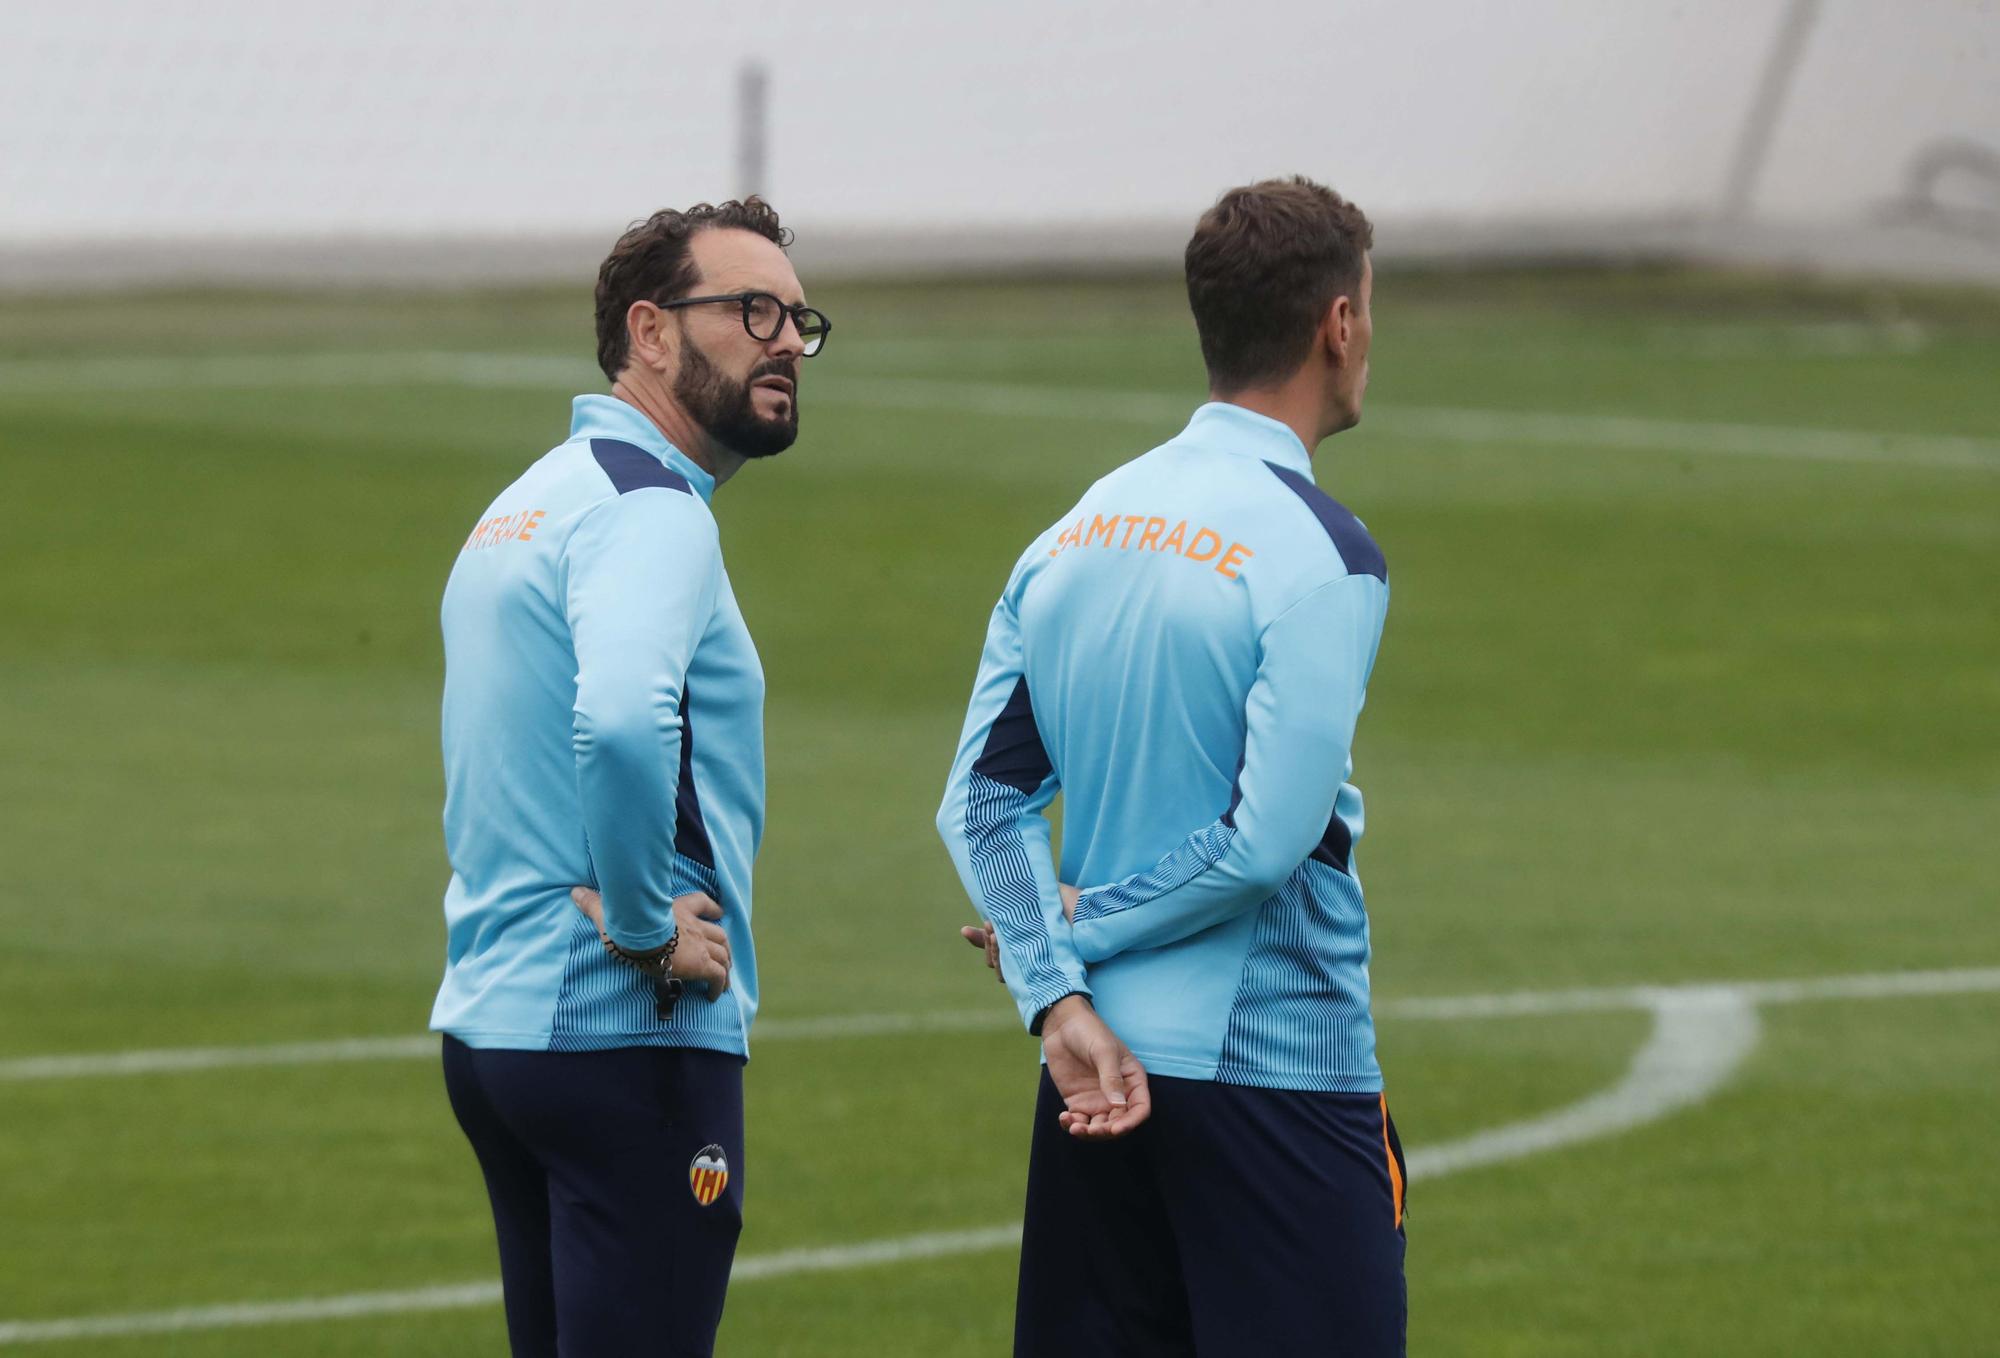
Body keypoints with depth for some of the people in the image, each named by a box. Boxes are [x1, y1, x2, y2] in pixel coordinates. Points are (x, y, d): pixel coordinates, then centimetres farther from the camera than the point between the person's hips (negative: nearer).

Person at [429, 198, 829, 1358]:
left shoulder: (528, 504, 19)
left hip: (490, 1020, 10)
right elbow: (621, 723, -32)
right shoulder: (651, 512, -13)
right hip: (626, 1035, -10)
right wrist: (648, 923, -20)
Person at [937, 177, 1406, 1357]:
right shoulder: (1320, 553, -12)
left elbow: (983, 794, 4)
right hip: (1279, 1072, -7)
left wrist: (1060, 1000, -4)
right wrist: (1086, 932, -4)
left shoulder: (1083, 526, 9)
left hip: (1097, 1074, 7)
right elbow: (1271, 837, -18)